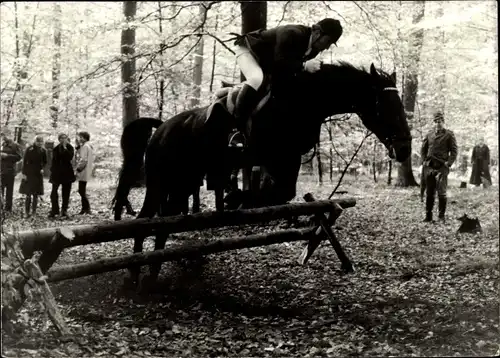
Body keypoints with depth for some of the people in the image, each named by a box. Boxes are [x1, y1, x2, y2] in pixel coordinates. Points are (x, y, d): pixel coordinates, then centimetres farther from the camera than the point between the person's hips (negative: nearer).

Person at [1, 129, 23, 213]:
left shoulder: (15, 146, -2)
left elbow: (19, 157, -11)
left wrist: (7, 155, -15)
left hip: (10, 171, -5)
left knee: (9, 190, 2)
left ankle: (8, 207, 8)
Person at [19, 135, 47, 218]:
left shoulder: (43, 151, 2)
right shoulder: (29, 149, -5)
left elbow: (44, 162, 15)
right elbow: (24, 162, -3)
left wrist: (42, 168, -4)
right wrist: (24, 173, -8)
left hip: (38, 174, 2)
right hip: (29, 174, -2)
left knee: (35, 195, 4)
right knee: (28, 195, -4)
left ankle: (34, 212, 10)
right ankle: (27, 212, 3)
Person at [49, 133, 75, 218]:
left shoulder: (70, 148, 3)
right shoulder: (56, 149, 5)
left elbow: (70, 157, -15)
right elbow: (54, 160, 5)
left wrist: (65, 148, -14)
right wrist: (52, 171, -1)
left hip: (67, 173, 0)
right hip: (57, 173, 0)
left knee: (66, 193, 3)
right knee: (54, 192, -4)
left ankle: (64, 210, 11)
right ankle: (54, 210, 6)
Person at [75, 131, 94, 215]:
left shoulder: (85, 146, -13)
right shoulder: (89, 146, 17)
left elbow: (83, 160, -20)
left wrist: (78, 169, -15)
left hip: (83, 172, -10)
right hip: (87, 172, 10)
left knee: (81, 191, -7)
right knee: (82, 191, 13)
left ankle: (86, 208, -7)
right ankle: (85, 208, 15)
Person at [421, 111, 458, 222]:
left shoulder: (449, 134, 3)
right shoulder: (429, 134, 14)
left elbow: (454, 151, 1)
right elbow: (423, 149, 21)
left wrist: (448, 163, -9)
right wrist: (424, 160, 9)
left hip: (442, 168, -4)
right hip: (429, 167, 4)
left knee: (441, 193, -8)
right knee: (429, 193, 8)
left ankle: (441, 216, 0)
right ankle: (428, 216, 15)